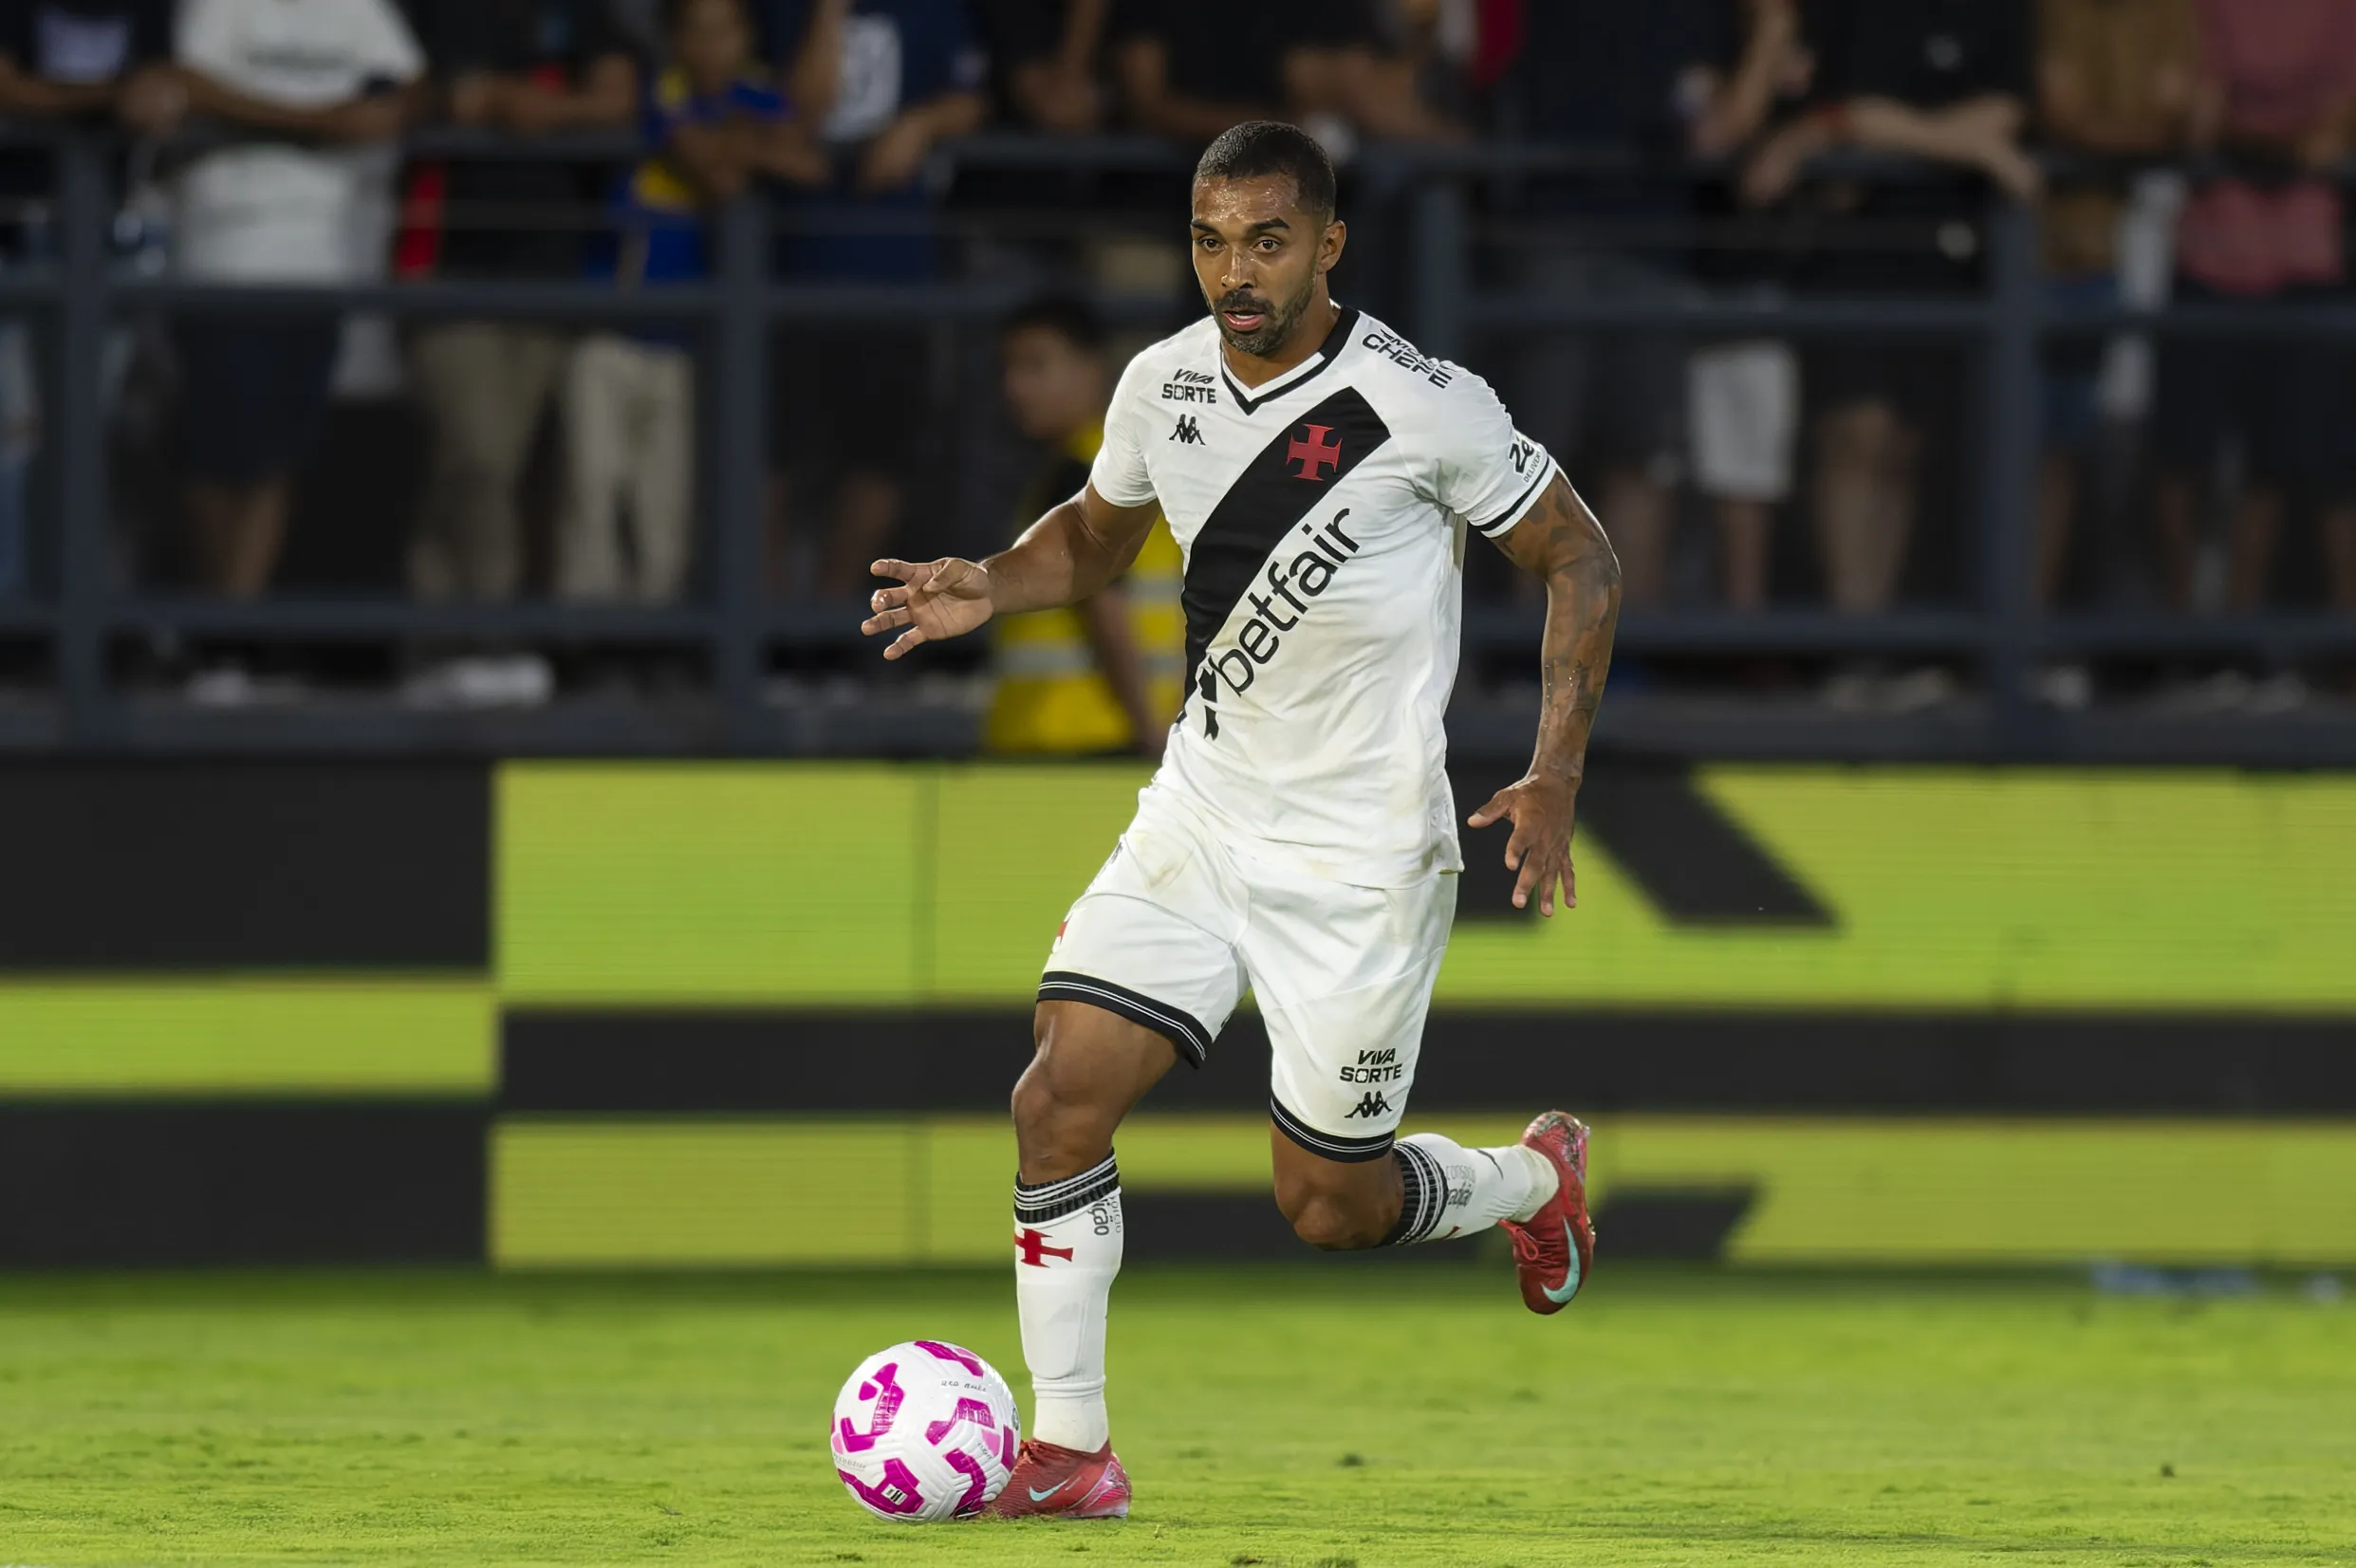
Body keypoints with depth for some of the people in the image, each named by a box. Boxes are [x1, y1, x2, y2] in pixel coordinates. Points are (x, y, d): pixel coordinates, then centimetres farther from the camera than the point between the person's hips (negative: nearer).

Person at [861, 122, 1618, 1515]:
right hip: (1199, 814, 5)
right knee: (1061, 1096, -12)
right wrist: (993, 588, -3)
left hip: (1362, 854, -5)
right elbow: (1098, 534, 19)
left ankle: (1536, 1176, 36)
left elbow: (1581, 560, -6)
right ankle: (1069, 1452, -3)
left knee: (1328, 1207, 3)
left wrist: (1556, 777, -13)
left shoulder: (1423, 405, -17)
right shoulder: (1165, 384, -1)